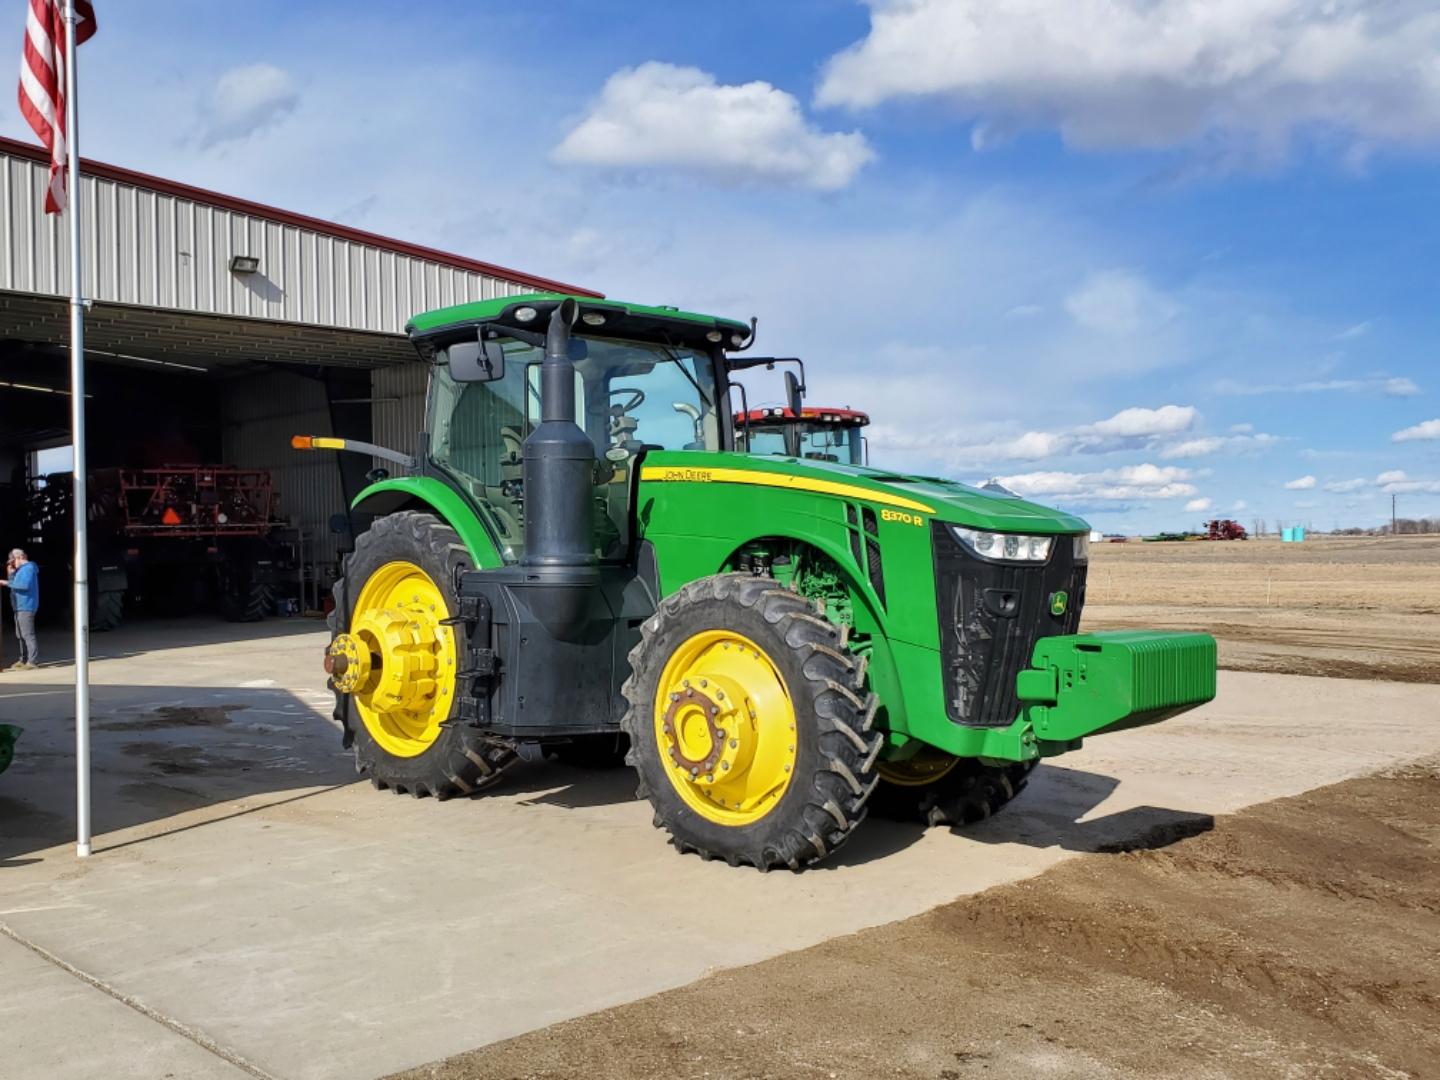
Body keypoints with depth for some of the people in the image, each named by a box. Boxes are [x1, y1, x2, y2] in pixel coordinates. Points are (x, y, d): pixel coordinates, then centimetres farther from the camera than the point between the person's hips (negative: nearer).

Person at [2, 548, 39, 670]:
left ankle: (33, 661, -14)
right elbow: (16, 585, 26)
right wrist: (10, 574, 11)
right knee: (21, 635, 13)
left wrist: (6, 582, -22)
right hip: (20, 607, 11)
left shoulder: (28, 568, -11)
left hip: (26, 607, -11)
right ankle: (24, 659, 18)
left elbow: (25, 584, -26)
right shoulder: (22, 569, 21)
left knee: (27, 634, -13)